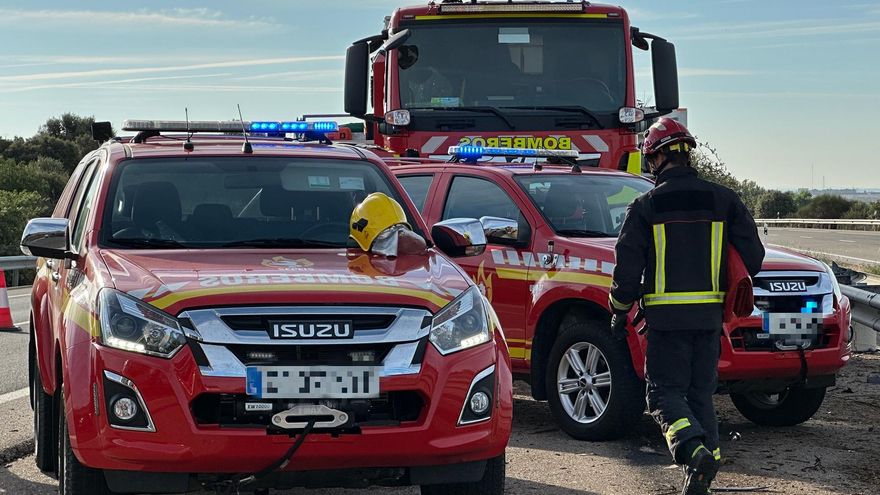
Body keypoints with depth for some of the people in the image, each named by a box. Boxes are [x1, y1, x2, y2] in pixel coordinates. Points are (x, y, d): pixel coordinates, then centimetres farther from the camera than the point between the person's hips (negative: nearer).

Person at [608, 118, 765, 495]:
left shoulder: (646, 206, -4)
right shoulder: (723, 200, 5)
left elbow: (627, 266, -4)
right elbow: (752, 254, 6)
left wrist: (619, 313, 8)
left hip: (666, 315, -4)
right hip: (709, 314, 4)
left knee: (664, 392, 1)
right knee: (701, 392, 13)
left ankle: (694, 450, -24)